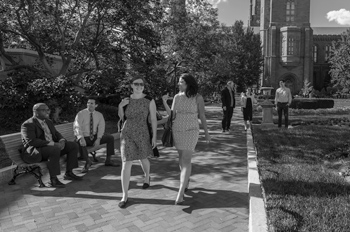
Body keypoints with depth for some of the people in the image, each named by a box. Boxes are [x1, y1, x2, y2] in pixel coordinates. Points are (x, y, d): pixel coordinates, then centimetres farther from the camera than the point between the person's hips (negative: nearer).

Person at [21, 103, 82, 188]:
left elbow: (56, 133, 17)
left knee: (73, 145, -2)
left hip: (53, 146, 9)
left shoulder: (48, 121, 15)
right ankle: (53, 180, -27)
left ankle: (69, 173, 1)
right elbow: (31, 141, -24)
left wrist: (62, 141, -8)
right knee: (55, 149, -37)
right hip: (34, 151, -9)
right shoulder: (28, 124, -12)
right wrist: (53, 144, -28)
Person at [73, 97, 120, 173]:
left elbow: (101, 127, -3)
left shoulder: (99, 115, 3)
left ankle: (108, 160, -6)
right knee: (80, 143, -38)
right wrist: (81, 138, -36)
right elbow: (77, 127, -18)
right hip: (84, 138, -3)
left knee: (110, 138, -13)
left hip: (94, 137, 4)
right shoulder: (81, 114, -8)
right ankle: (87, 162, -16)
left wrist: (98, 139, -20)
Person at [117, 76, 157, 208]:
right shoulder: (127, 100, -1)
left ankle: (147, 177, 56)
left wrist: (154, 136, -10)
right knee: (126, 164, -7)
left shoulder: (150, 100, -10)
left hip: (143, 134, -1)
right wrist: (120, 106, -10)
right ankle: (124, 196, 2)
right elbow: (121, 116, 10)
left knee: (143, 159, 21)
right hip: (127, 134, 1)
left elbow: (153, 119, -7)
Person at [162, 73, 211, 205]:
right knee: (182, 158, 17)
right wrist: (164, 102, -11)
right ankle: (186, 180, 42)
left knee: (186, 160, -13)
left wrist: (207, 133, 4)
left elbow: (202, 116, -2)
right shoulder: (177, 97, 3)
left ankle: (180, 194, -13)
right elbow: (172, 116, 0)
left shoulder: (198, 98, -8)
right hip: (177, 131, 5)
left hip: (191, 131, -5)